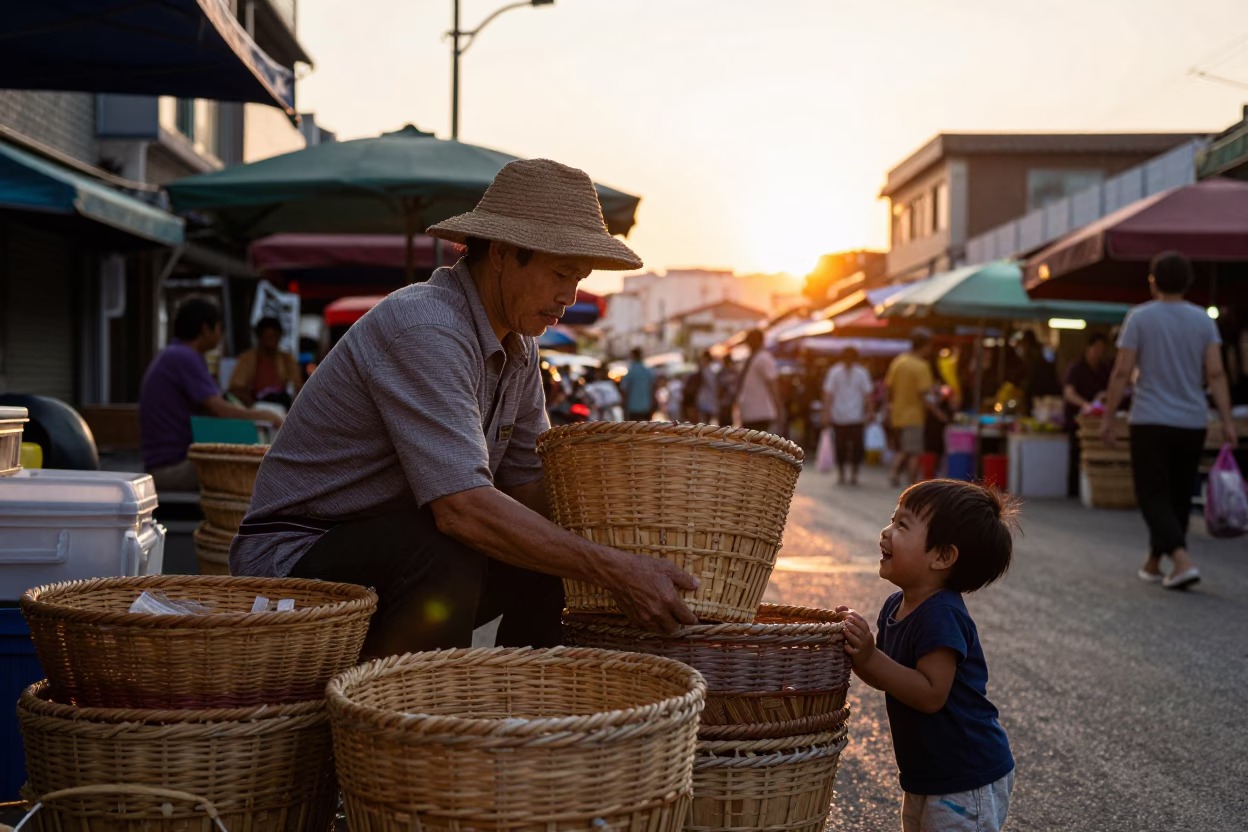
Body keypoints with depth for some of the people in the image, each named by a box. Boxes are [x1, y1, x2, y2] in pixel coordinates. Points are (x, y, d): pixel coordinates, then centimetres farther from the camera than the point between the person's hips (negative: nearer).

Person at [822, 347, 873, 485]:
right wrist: (868, 413, 1)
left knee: (840, 445, 8)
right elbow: (868, 394, -4)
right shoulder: (862, 372, -2)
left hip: (838, 416, 1)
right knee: (856, 445, 3)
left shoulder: (834, 371, 0)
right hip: (857, 416, -1)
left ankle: (840, 474, 15)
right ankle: (854, 475, 3)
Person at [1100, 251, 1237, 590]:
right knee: (1179, 496, 15)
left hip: (1151, 422, -4)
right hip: (1193, 422, 4)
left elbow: (1122, 372, -8)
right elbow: (1215, 374, -4)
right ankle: (1154, 562, 27)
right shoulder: (1203, 320, 3)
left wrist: (1108, 418, -2)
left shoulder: (1140, 318, -5)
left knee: (1154, 495, -2)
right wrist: (1227, 421, -3)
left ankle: (1182, 560, -21)